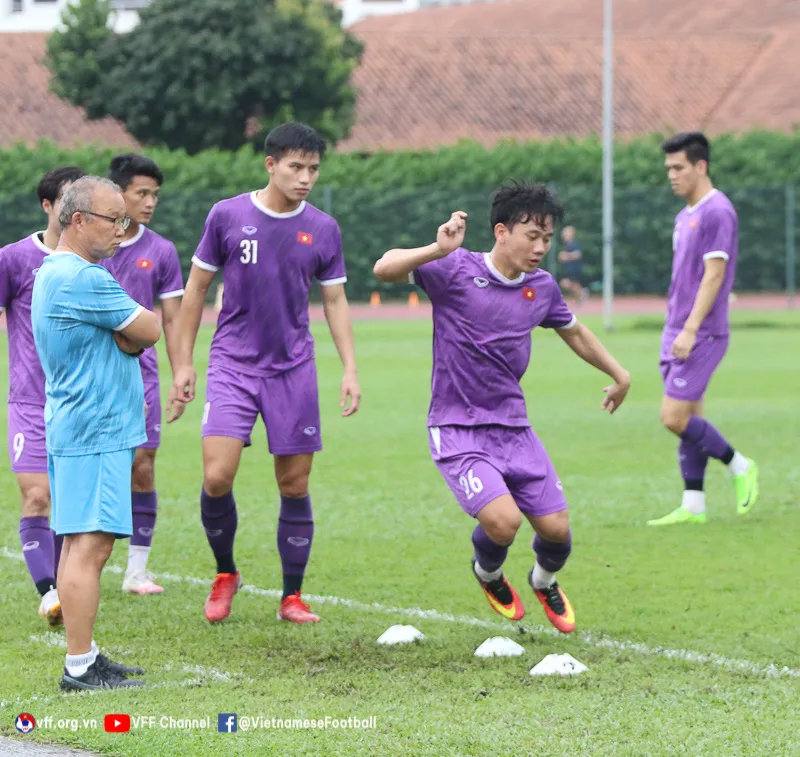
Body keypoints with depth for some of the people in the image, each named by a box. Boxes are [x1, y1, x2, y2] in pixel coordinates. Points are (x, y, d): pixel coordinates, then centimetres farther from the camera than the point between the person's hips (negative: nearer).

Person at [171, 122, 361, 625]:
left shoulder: (323, 229, 2)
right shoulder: (227, 216, -3)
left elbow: (335, 301, 10)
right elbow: (197, 287, 5)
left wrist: (350, 370, 0)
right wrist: (184, 362, 3)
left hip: (293, 370, 2)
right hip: (233, 365, -2)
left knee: (295, 486, 2)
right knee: (217, 476, -14)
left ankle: (293, 597, 15)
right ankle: (225, 574, 10)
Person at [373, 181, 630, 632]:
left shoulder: (542, 287, 4)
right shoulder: (455, 271, -13)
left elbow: (574, 332, 25)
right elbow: (385, 269, -27)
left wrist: (619, 374, 31)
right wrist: (438, 251, -44)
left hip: (514, 428, 5)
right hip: (457, 429, -5)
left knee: (556, 529, 0)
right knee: (503, 521, -23)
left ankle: (545, 582, 38)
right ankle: (488, 574, 15)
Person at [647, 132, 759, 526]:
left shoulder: (717, 212, -13)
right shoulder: (685, 217, 15)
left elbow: (714, 275, -19)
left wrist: (690, 329, -23)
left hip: (701, 335, -9)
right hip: (678, 333, 9)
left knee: (675, 417, -12)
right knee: (688, 419, 8)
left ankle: (740, 467, 5)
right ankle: (693, 506, 10)